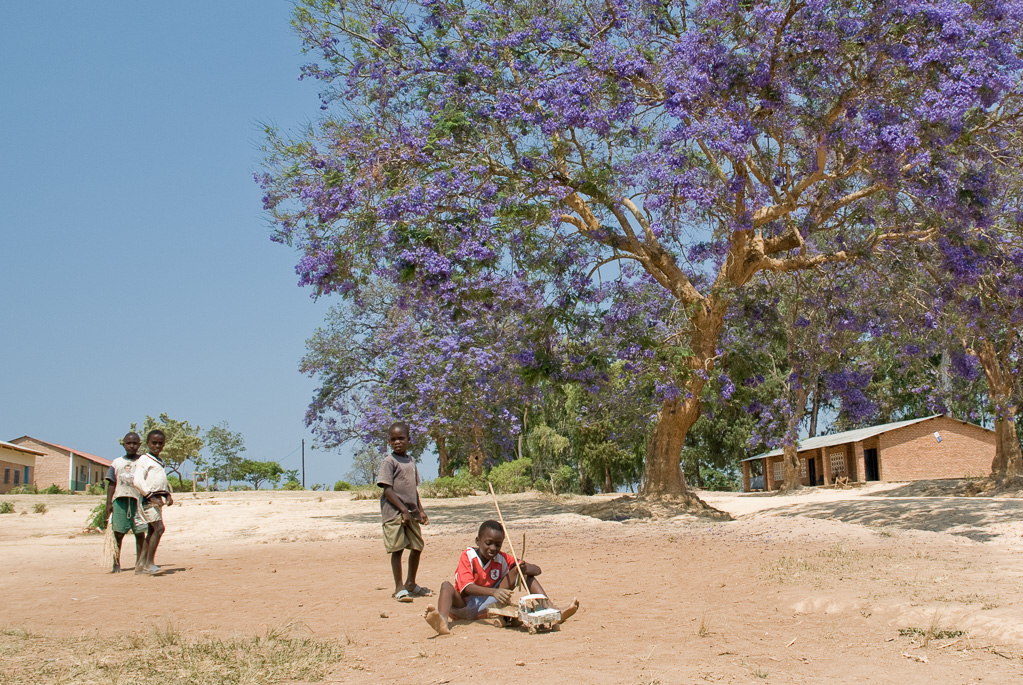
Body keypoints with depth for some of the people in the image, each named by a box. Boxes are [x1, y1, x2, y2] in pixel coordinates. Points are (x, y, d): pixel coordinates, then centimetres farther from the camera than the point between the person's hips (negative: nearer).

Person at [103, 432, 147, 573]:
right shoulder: (117, 462, 14)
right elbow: (112, 484, 11)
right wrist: (109, 503, 4)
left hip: (138, 499, -1)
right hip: (120, 499, 1)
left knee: (140, 533, -1)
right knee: (117, 533, -1)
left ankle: (140, 562, 3)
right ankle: (116, 563, 5)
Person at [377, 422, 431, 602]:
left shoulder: (411, 461, 14)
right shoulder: (388, 462, -8)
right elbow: (387, 490, -14)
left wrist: (420, 511, 14)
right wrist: (404, 510, -18)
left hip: (411, 512, 7)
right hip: (394, 512, -7)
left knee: (417, 547, 10)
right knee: (397, 549, -5)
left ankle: (411, 584, 27)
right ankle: (399, 588, 3)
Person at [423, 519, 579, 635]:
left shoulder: (502, 558, 2)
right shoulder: (467, 556, -9)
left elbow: (536, 569, 1)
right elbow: (466, 587, -25)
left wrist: (525, 568, -24)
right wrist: (494, 591, -43)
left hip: (490, 604, 3)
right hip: (466, 605, -3)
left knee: (522, 571, -5)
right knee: (446, 586, -34)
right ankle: (442, 621, -66)